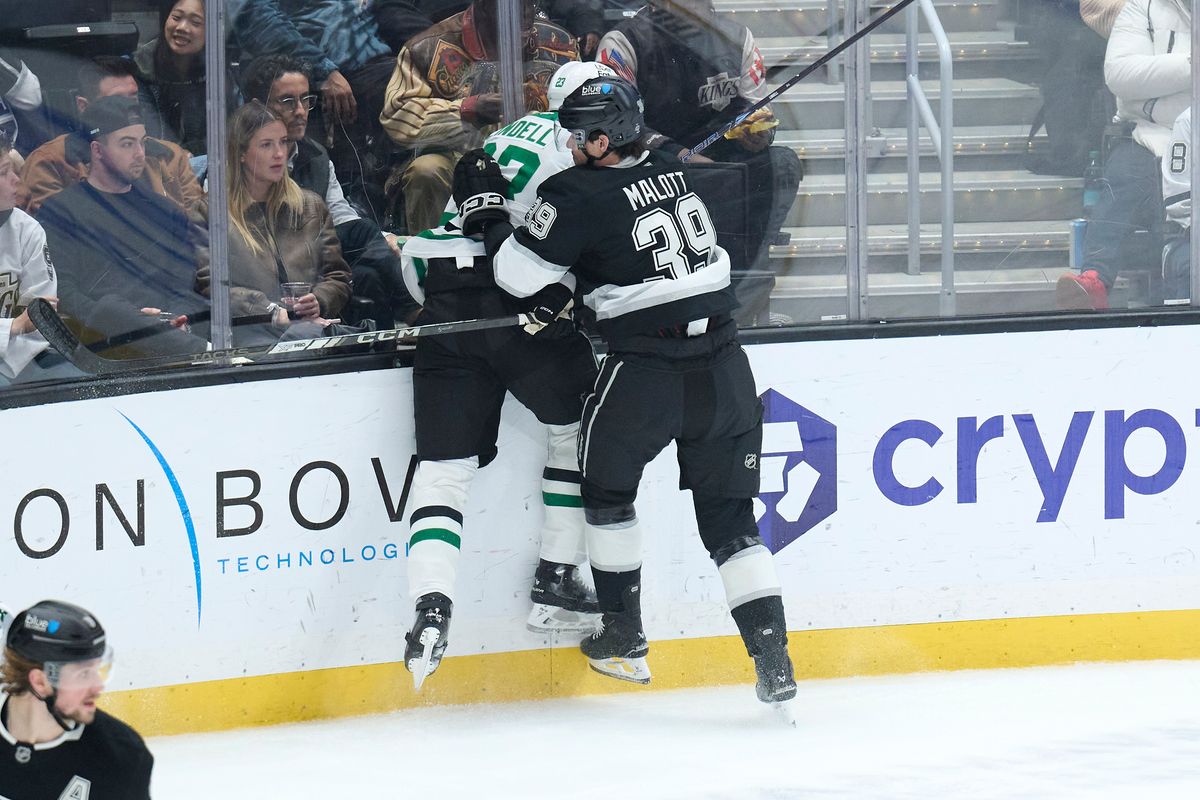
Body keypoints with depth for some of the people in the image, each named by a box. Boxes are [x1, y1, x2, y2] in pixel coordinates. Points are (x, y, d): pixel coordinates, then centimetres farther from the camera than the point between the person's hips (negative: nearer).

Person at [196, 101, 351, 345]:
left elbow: (338, 277, 22)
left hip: (309, 324, 3)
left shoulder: (311, 206, 24)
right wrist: (274, 313, -14)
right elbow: (208, 287, -3)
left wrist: (318, 301, -3)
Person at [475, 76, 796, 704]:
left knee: (607, 487, 20)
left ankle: (625, 639, 24)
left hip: (645, 371, -5)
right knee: (728, 515, 9)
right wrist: (584, 296, 27)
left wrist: (489, 223, 7)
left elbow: (520, 274, -9)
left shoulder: (581, 197, -12)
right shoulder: (673, 175, 9)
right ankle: (772, 658, -1)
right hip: (721, 365, 5)